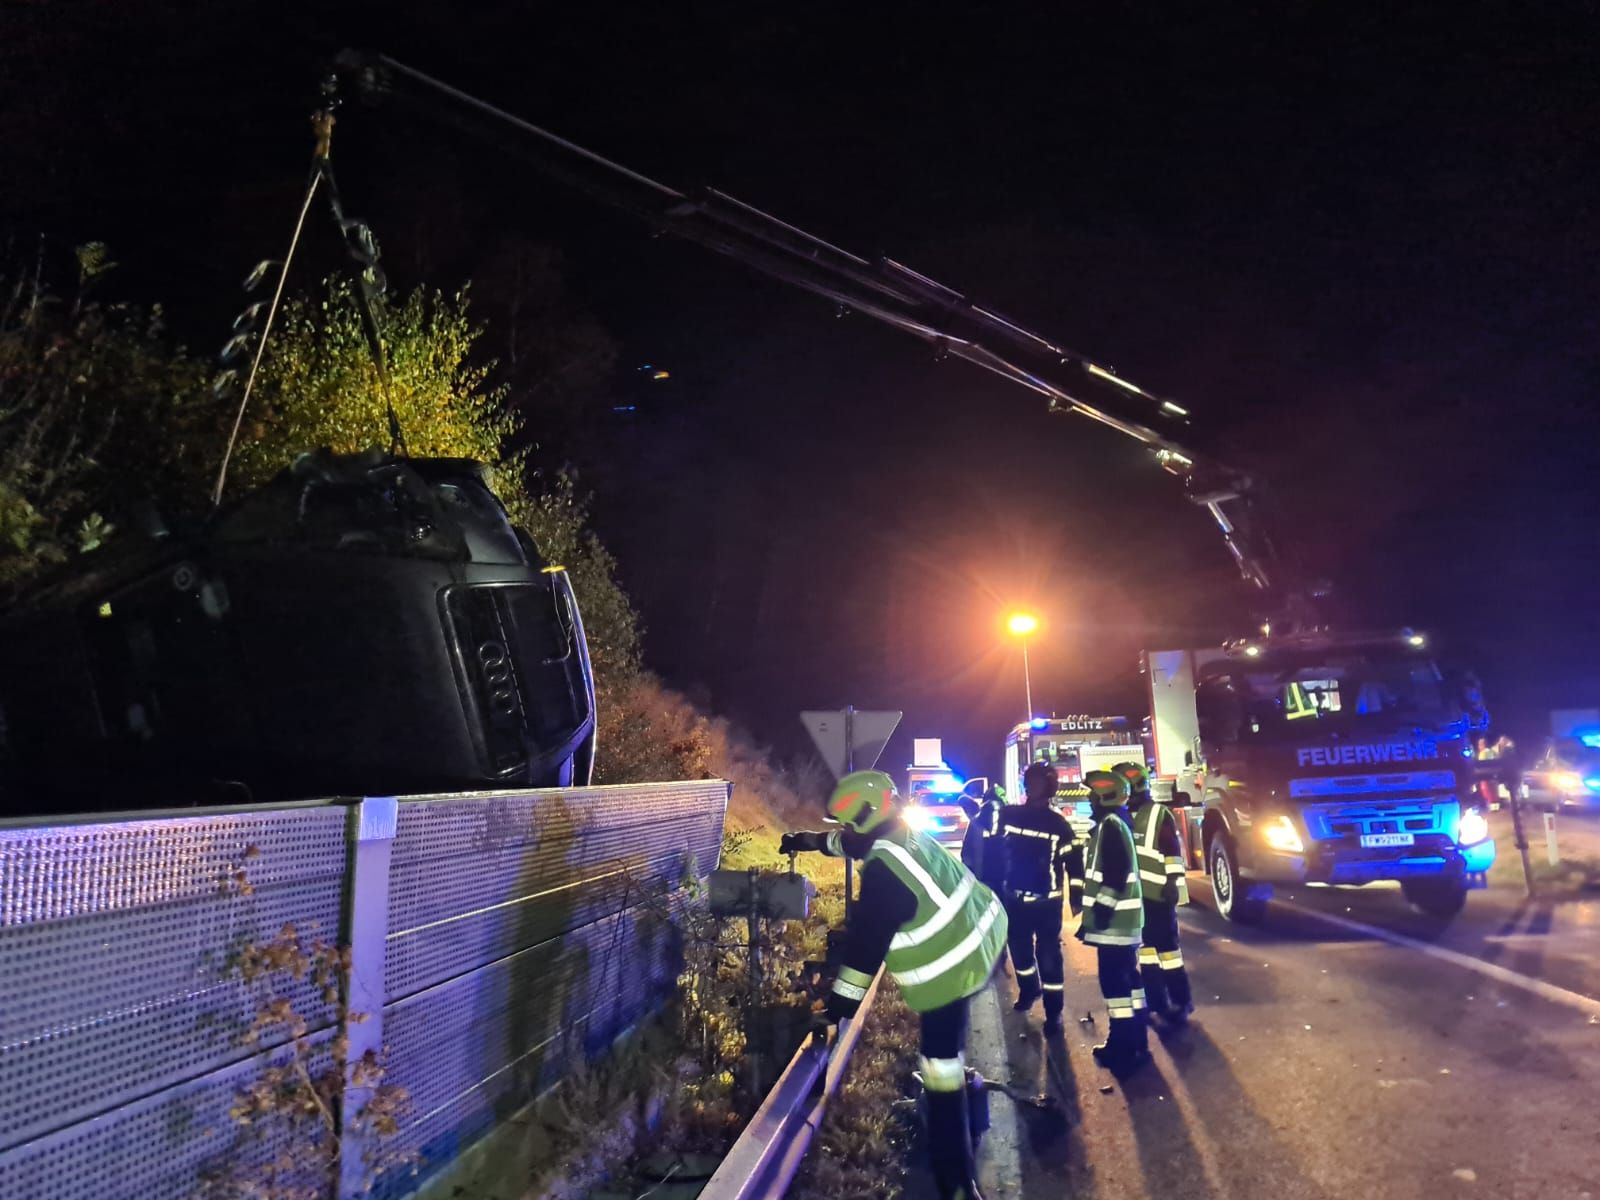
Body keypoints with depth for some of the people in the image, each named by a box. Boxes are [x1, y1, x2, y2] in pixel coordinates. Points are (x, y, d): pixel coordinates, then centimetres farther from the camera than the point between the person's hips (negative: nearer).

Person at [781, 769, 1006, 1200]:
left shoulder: (884, 872, -24)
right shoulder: (903, 834, 3)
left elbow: (866, 941, -19)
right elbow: (851, 841, 24)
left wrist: (842, 998, -10)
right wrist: (810, 841, 31)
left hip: (950, 974, -10)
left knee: (943, 1082, -1)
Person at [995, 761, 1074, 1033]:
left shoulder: (1058, 824, -4)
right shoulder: (1008, 816, -1)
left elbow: (1072, 862, -1)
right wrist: (994, 886, 2)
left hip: (1047, 901, -2)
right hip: (1013, 898, 2)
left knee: (1048, 955, -3)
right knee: (1019, 948, 15)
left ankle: (1054, 1011, 7)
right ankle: (1028, 989, 40)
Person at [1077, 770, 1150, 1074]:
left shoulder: (1109, 825, -15)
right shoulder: (1113, 825, 16)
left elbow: (1115, 873, -23)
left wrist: (1099, 910, -21)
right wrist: (1096, 910, 20)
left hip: (1113, 919, -11)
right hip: (1121, 918, 11)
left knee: (1115, 982, -6)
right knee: (1126, 979, 16)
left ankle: (1124, 1050, -1)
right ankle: (1133, 1044, 25)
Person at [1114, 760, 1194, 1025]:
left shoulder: (1159, 814, -8)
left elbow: (1173, 851, -11)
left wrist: (1173, 882, -17)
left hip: (1157, 893, -7)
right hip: (1132, 893, 7)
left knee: (1167, 946, -4)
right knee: (1145, 946, 12)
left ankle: (1181, 1001, 7)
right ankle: (1155, 1000, 21)